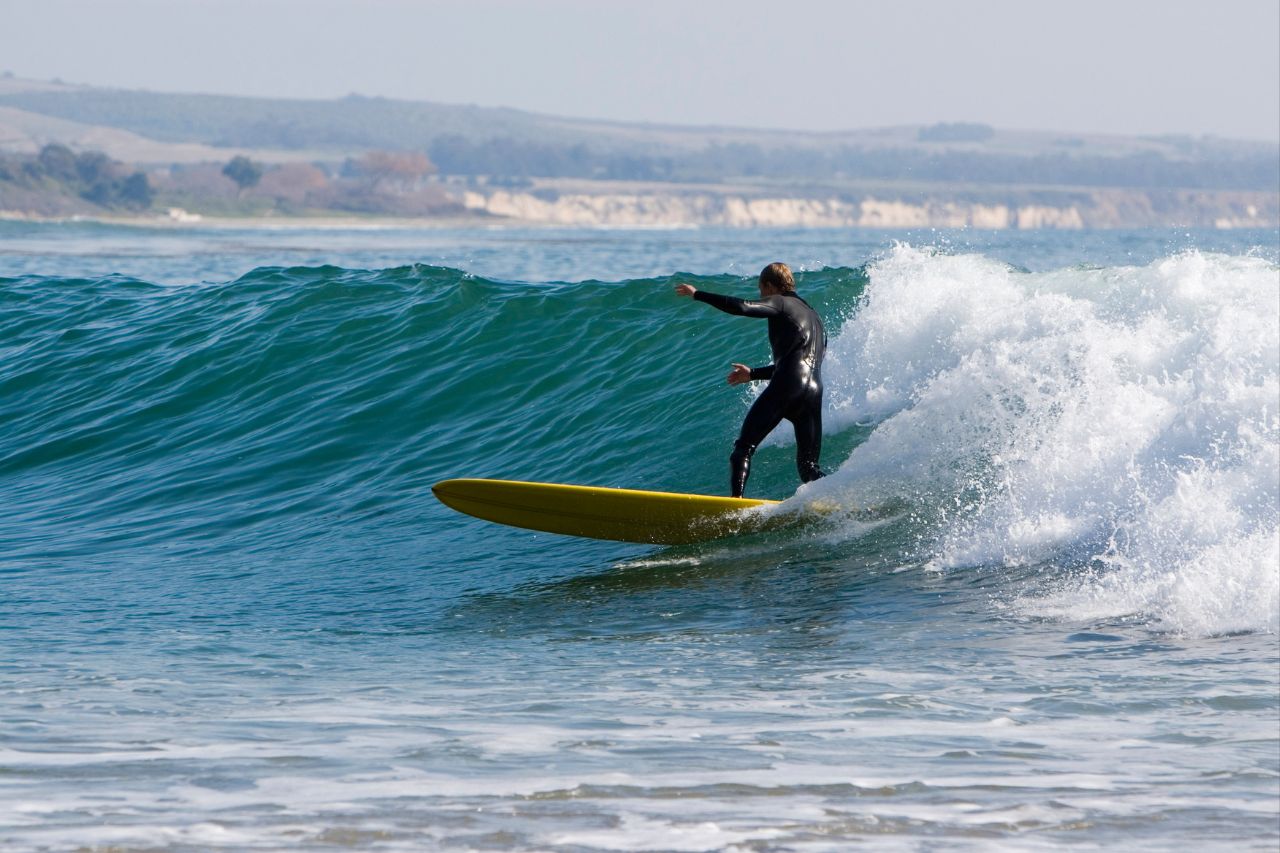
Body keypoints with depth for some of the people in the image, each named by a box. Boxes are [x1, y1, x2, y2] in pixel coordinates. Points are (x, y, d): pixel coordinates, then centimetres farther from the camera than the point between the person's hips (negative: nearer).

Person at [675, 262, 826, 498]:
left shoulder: (780, 303, 9)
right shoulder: (813, 315, 33)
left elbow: (741, 307, -10)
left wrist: (697, 294, -1)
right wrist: (752, 374, 49)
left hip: (788, 385, -7)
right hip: (815, 391, 7)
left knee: (745, 446, -7)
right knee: (809, 468, 12)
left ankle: (736, 498, -26)